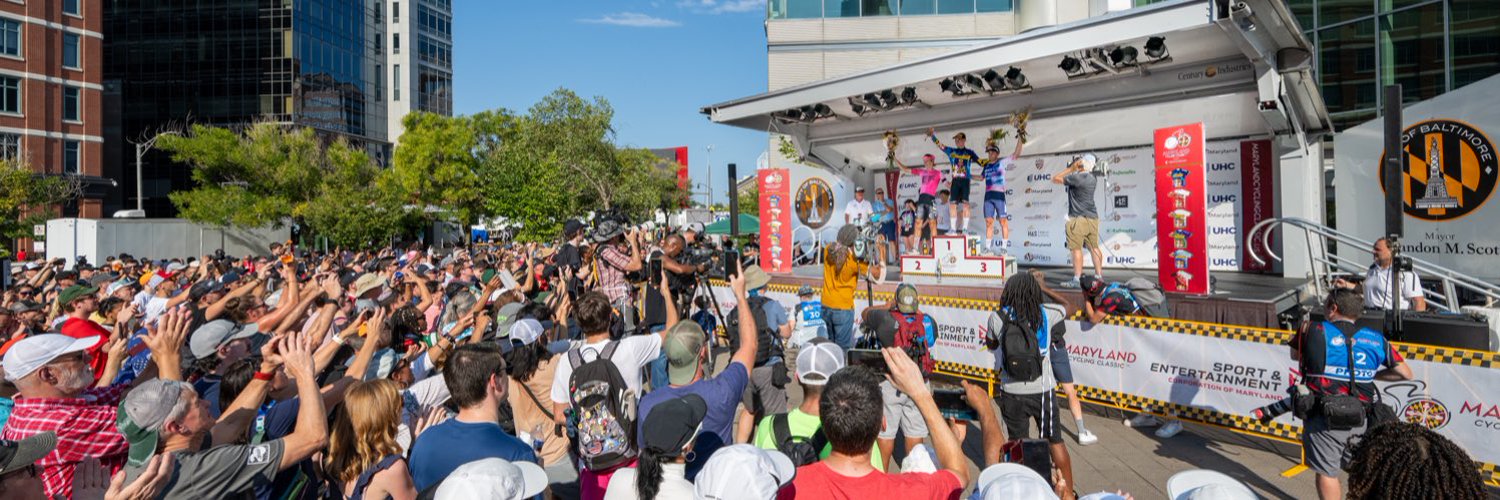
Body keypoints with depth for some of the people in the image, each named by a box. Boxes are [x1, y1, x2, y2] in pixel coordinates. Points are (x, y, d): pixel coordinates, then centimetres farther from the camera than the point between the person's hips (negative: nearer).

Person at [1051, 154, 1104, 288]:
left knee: (1076, 248, -5)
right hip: (1093, 217, 8)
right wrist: (1074, 169, 12)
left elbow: (1055, 179, -9)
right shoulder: (1093, 178, 9)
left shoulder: (1076, 177, -15)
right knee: (1094, 248, 10)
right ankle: (1098, 276, 15)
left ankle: (1076, 279, -6)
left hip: (1078, 218, -8)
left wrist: (1070, 168, -1)